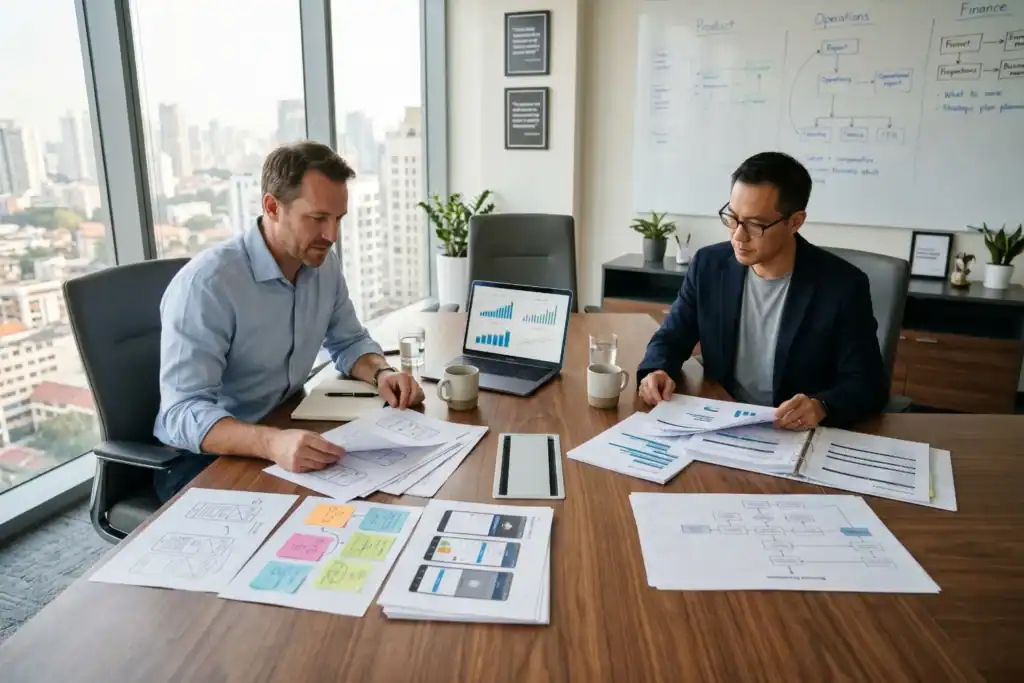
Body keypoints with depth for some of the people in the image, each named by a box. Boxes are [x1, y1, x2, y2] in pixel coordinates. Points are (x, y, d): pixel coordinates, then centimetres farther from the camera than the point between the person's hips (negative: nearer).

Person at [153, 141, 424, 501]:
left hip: (288, 435, 7)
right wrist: (271, 443, -47)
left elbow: (349, 341, 13)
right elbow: (184, 413, -29)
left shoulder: (324, 263, -2)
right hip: (204, 457, -6)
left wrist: (381, 373, -9)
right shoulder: (206, 283, -24)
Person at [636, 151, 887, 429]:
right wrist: (656, 372, -16)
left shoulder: (843, 286, -12)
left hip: (800, 436, -1)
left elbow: (868, 385, -9)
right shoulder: (709, 265, -2)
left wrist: (821, 406, -30)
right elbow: (672, 338, 6)